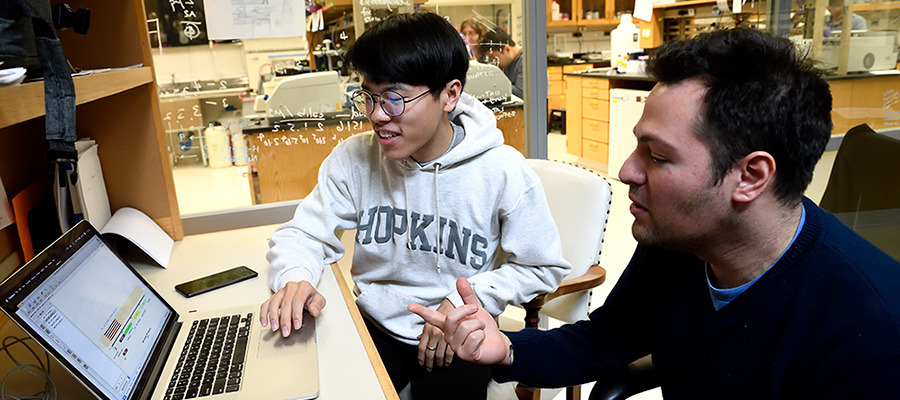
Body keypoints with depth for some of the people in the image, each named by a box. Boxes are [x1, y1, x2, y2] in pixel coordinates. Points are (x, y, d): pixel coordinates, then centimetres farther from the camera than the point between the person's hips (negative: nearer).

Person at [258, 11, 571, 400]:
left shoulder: (503, 172, -16)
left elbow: (543, 268, -5)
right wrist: (295, 279, -22)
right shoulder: (354, 159, -9)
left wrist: (465, 299, -16)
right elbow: (302, 233, 1)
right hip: (374, 325, 2)